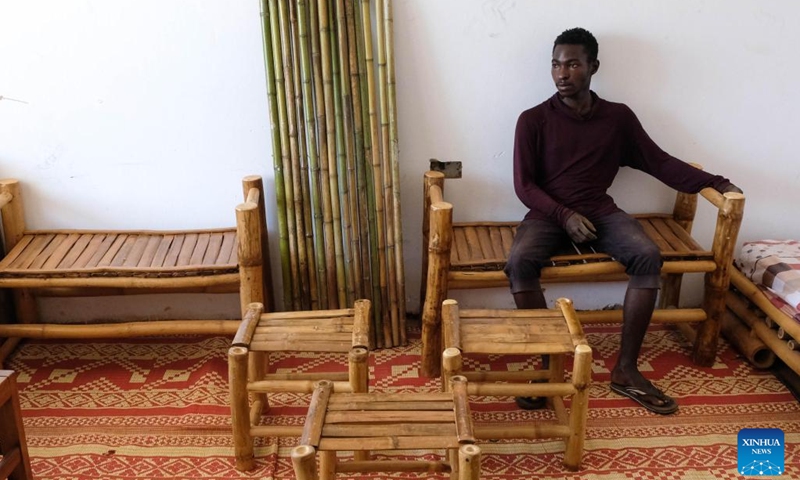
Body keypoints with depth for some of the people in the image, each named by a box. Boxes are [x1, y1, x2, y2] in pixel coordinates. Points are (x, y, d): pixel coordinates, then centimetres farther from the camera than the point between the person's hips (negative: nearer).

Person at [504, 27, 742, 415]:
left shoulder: (618, 117, 7)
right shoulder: (533, 119, 0)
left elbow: (658, 161, 10)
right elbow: (524, 185, -3)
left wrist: (713, 181, 0)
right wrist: (565, 215, -17)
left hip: (600, 211, 2)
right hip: (549, 213, -2)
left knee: (648, 256, -27)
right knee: (520, 261, -33)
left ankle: (625, 370, -18)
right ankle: (548, 363, -20)